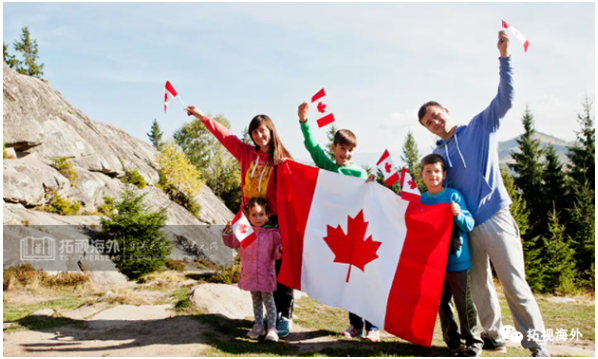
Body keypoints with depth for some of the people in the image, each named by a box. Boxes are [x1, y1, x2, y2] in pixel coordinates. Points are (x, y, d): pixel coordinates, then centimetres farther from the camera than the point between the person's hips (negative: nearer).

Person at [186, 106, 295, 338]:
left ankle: (285, 317, 11)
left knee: (280, 268, 0)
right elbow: (225, 135, 14)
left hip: (276, 222, -5)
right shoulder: (247, 154, 7)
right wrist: (202, 117, 17)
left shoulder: (282, 161, -6)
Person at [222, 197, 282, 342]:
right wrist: (228, 232, -13)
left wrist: (281, 250, -23)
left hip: (266, 273, -3)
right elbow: (232, 242, 5)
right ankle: (258, 325, 29)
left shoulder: (272, 233, -6)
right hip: (249, 273, 3)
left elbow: (276, 254, -1)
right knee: (256, 300, 17)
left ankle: (272, 328, 6)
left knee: (268, 299, 0)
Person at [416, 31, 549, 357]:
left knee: (514, 284, -5)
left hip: (494, 217, -4)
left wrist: (504, 56, -16)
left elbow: (504, 99, -7)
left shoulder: (481, 127, 6)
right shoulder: (437, 154, 14)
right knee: (479, 285, 8)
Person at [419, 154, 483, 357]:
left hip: (457, 261, -5)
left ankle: (473, 342, 12)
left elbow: (469, 225, -10)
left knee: (463, 302, 0)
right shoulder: (422, 200, 5)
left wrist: (458, 214, -28)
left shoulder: (453, 196, -8)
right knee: (442, 303, 12)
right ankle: (452, 341, 25)